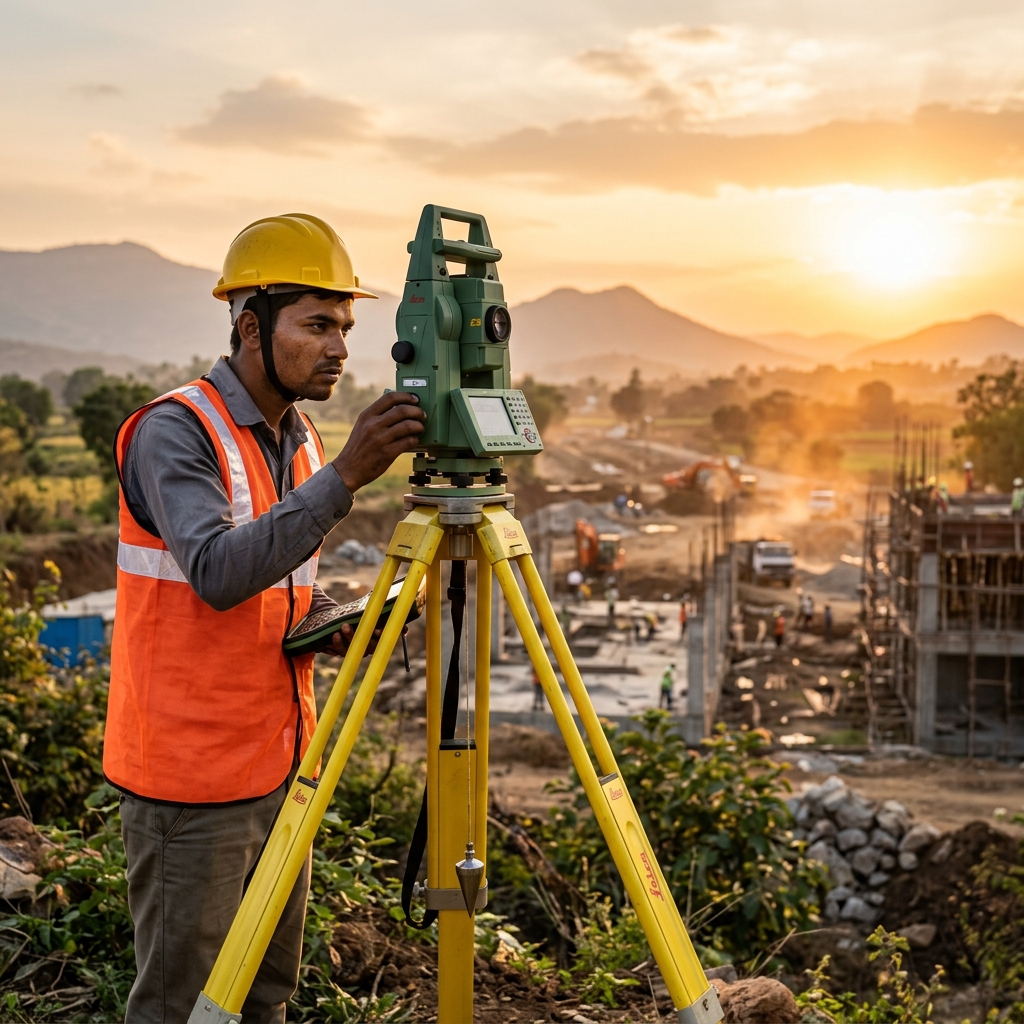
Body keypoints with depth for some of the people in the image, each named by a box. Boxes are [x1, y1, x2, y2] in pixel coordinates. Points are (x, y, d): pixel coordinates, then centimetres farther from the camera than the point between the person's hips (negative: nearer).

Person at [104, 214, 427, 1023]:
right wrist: (344, 477, -37)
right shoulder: (174, 431, -15)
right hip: (192, 776, -8)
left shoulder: (299, 438, 10)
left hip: (279, 764, 8)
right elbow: (219, 573, -31)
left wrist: (328, 621, -1)